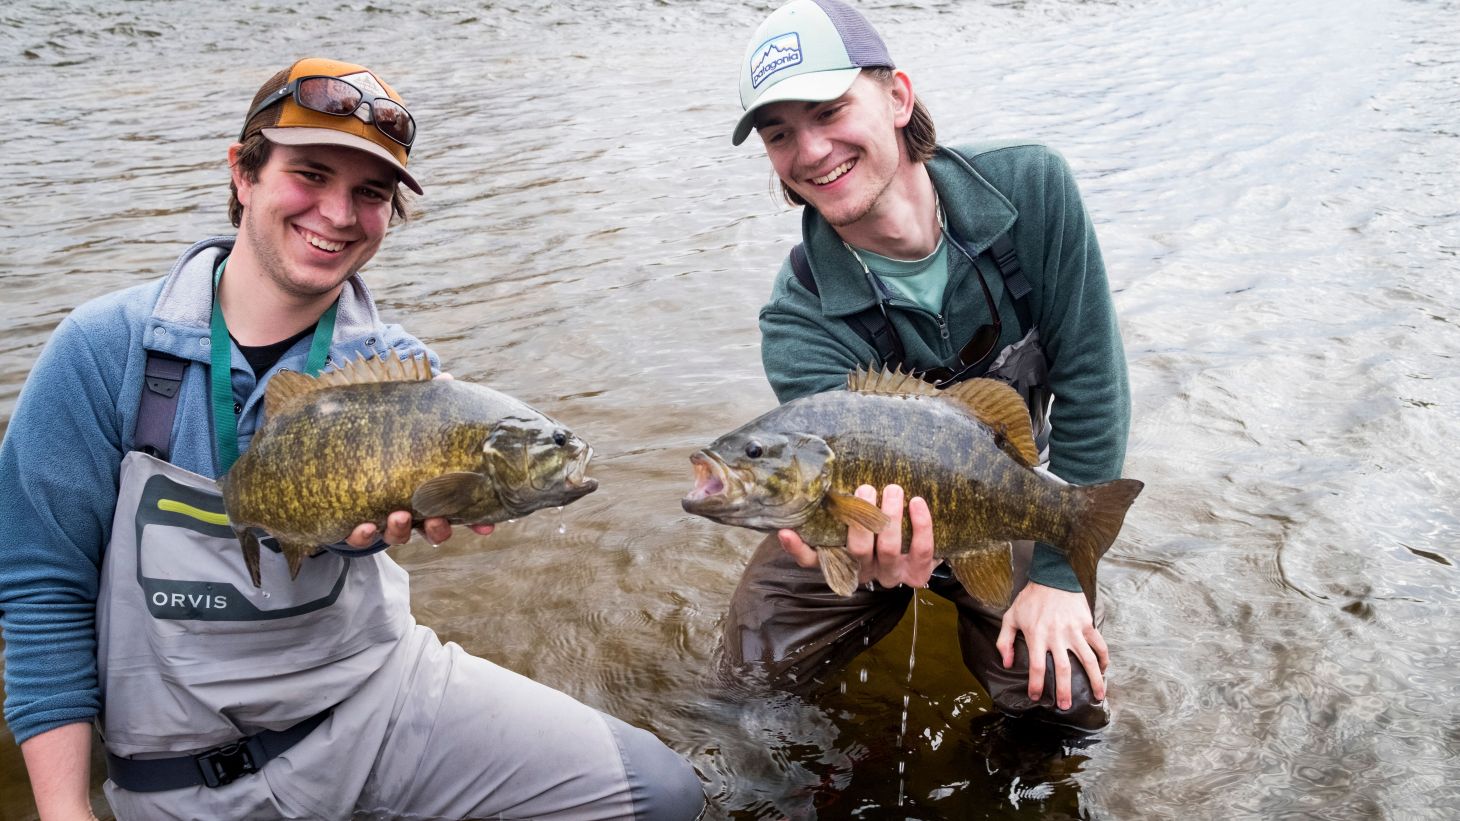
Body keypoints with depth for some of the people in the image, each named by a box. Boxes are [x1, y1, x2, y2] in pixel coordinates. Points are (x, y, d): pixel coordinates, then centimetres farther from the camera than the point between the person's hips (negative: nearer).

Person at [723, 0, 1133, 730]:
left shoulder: (1030, 190, -23)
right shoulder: (800, 326, -26)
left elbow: (1091, 383, -18)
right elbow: (868, 473, -34)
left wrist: (1059, 572, -18)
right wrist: (886, 557, -60)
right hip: (895, 515, 0)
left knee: (1061, 692, -16)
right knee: (761, 661, -8)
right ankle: (911, 584, 20)